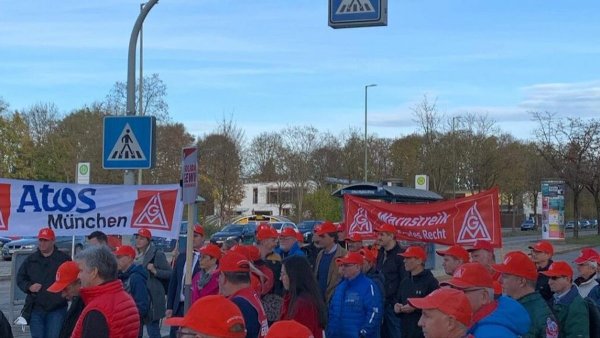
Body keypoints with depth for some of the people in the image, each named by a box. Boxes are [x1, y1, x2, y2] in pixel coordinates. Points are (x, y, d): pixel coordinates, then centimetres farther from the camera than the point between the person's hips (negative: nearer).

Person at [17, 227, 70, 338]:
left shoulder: (64, 259, 0)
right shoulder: (30, 259, 10)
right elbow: (20, 278, 15)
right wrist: (29, 286, -3)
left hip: (56, 309, -3)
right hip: (35, 308, 4)